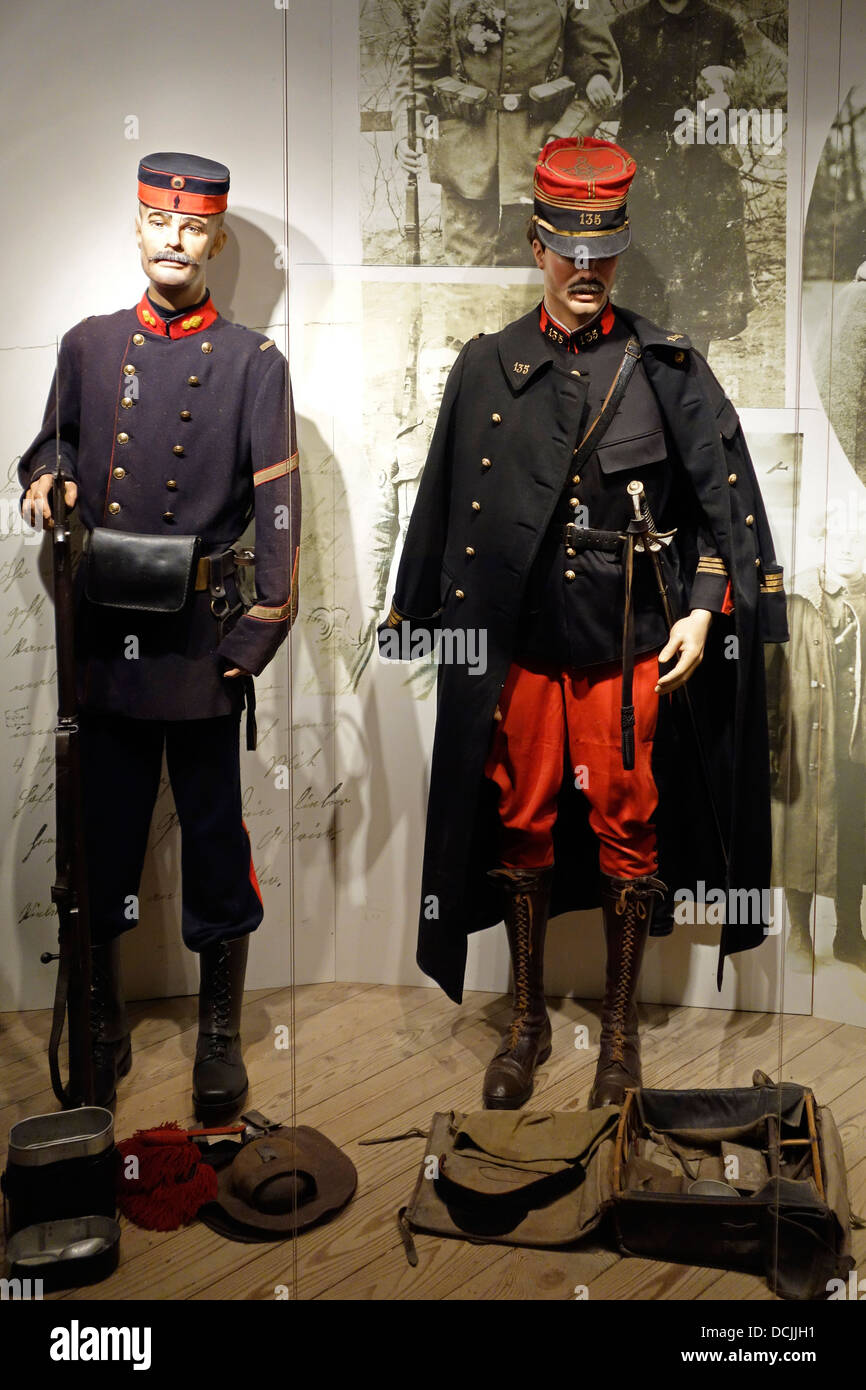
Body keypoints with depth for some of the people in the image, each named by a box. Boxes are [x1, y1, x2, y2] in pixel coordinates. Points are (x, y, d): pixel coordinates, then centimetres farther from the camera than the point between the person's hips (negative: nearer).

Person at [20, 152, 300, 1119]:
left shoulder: (253, 362, 2)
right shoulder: (87, 346, 9)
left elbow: (278, 504, -3)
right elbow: (51, 445, 22)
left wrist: (263, 628, -9)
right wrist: (46, 480, -3)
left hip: (202, 639, -2)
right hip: (102, 638, 3)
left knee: (214, 835, 7)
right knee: (100, 833, 11)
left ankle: (220, 1036, 24)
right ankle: (103, 1028, 30)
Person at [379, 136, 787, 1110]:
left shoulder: (666, 366, 3)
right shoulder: (487, 368, 6)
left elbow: (725, 492, 3)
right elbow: (444, 507, 9)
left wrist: (704, 609, -7)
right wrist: (413, 620, 9)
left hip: (631, 638, -1)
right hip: (519, 638, 2)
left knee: (626, 827, 6)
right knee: (522, 822, 8)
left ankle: (620, 1027, 25)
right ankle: (528, 1018, 27)